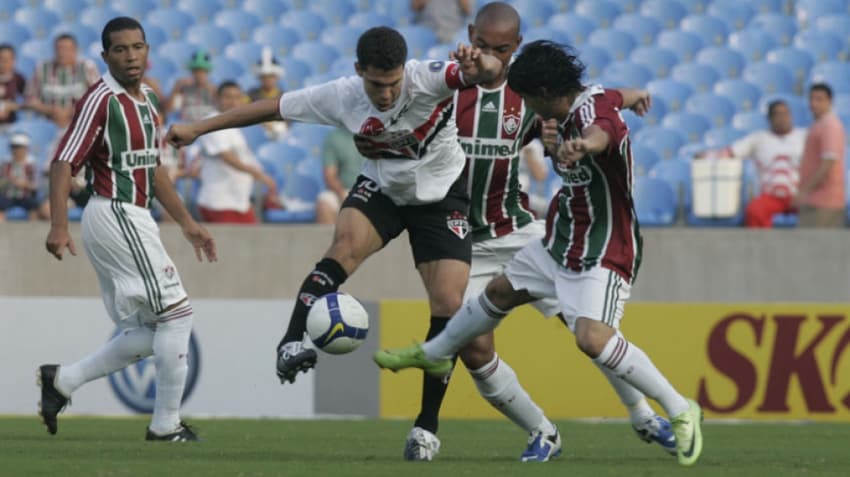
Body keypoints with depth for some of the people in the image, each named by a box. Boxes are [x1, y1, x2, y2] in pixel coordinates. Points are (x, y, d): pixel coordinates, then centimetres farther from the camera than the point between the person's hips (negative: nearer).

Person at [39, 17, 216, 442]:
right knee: (176, 314, -8)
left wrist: (187, 223, 22)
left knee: (146, 335, 9)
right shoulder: (101, 100, -13)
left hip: (130, 221, 9)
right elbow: (64, 163, -18)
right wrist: (59, 226, -28)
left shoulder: (147, 100, 13)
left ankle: (62, 381, 14)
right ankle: (166, 425, -2)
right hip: (114, 214, -9)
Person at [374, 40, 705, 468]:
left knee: (592, 337, -28)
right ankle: (432, 355, 50)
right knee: (499, 292, 25)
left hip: (602, 254, -10)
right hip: (561, 241, 10)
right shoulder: (567, 113, 0)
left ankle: (680, 411, -17)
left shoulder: (593, 109, -27)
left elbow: (601, 132, -53)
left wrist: (581, 146, -76)